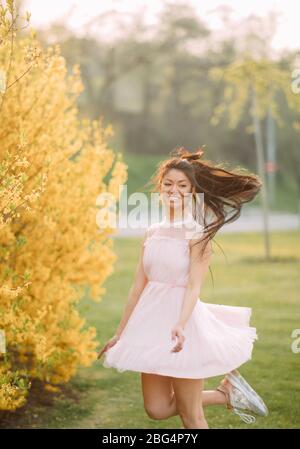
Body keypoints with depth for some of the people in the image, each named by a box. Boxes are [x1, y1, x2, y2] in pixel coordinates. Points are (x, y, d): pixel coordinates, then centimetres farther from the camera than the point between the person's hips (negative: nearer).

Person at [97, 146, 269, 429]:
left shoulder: (197, 235, -8)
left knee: (191, 417, 2)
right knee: (157, 409, 9)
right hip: (151, 319, 6)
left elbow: (194, 287, -18)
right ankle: (226, 394, 24)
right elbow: (138, 285, 11)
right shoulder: (152, 232, 8)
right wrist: (120, 334, 13)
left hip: (182, 315, -6)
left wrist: (180, 325, -35)